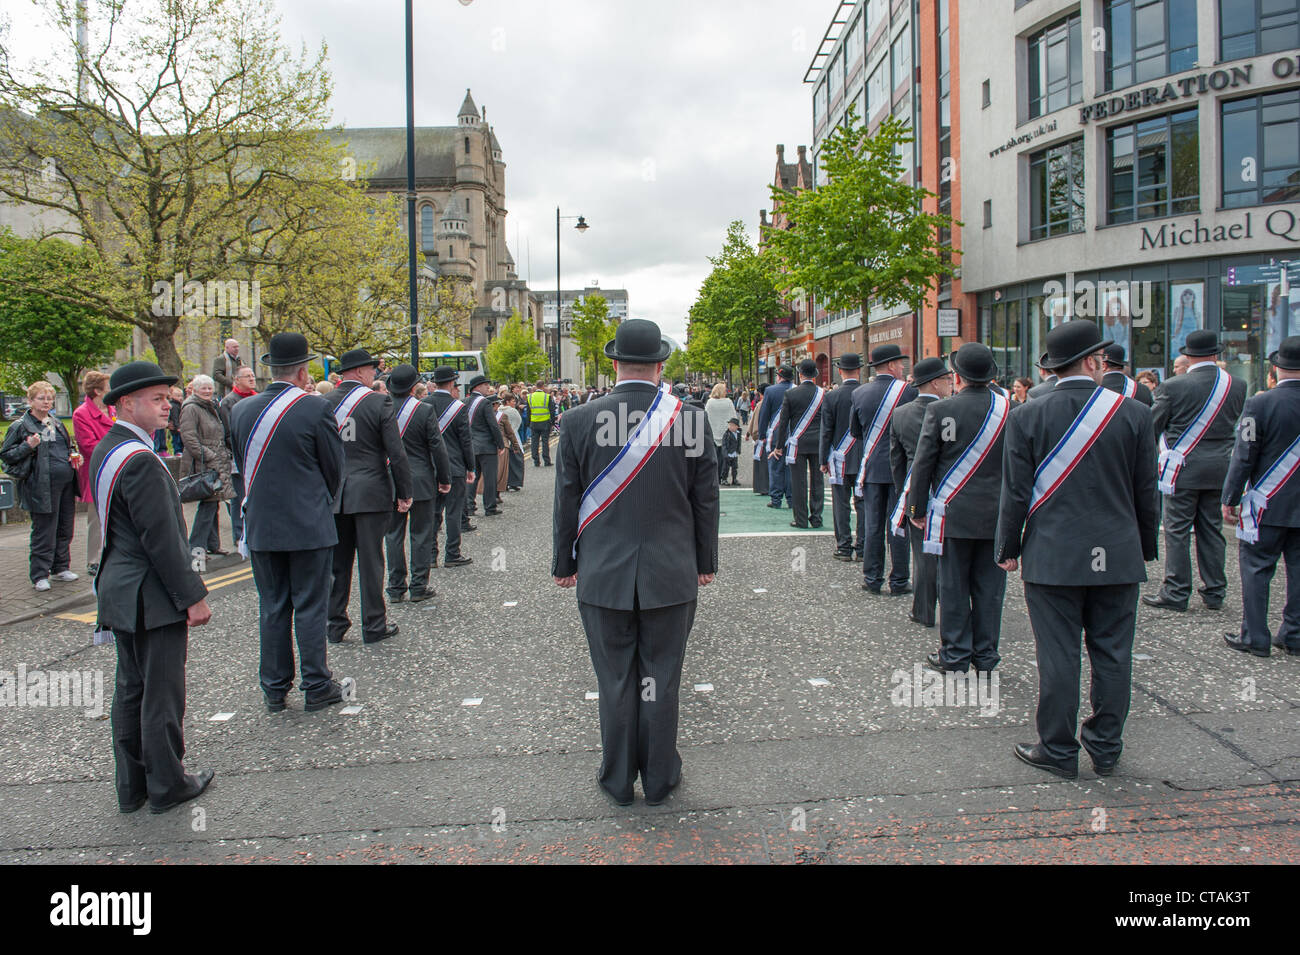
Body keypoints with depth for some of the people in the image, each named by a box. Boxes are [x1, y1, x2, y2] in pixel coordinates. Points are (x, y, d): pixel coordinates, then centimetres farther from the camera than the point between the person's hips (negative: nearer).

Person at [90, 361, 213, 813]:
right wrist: (193, 595, -17)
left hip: (120, 590, 10)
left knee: (130, 689, 17)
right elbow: (161, 538, -23)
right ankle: (166, 785, 16)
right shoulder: (140, 460, -22)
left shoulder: (105, 449, 10)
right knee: (162, 693, 3)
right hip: (152, 597, -10)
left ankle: (131, 786, 28)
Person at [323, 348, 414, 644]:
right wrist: (404, 493, -2)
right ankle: (374, 626, 12)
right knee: (371, 561, 4)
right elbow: (396, 453, -10)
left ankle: (335, 624, 19)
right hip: (371, 492, -4)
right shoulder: (378, 402, -9)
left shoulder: (324, 404, 3)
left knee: (336, 561, 12)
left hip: (333, 495, 4)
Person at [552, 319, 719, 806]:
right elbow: (706, 500, 0)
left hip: (603, 577, 0)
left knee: (615, 683, 13)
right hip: (672, 577, 0)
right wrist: (705, 562, 12)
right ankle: (660, 779, 28)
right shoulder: (692, 419, -7)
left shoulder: (580, 421, -8)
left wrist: (564, 564, 11)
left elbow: (567, 501, -1)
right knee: (660, 682, 13)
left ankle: (618, 780, 27)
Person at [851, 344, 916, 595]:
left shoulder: (859, 393, 1)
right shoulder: (908, 390, -8)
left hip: (871, 468, 3)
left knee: (873, 526, 8)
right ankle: (898, 581, 10)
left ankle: (872, 579, 12)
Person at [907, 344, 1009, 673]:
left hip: (953, 512, -2)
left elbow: (923, 464, -5)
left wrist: (917, 509, 4)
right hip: (997, 515, 3)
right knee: (989, 587, 10)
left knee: (954, 586, 6)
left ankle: (955, 655, 14)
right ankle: (986, 655, 20)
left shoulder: (940, 410, -8)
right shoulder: (1010, 409, 0)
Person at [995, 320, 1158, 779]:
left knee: (1058, 656, 4)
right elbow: (1146, 493, 6)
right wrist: (1144, 548, 17)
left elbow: (1015, 493, -4)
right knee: (1113, 654, 12)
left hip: (1052, 557, -2)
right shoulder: (1134, 414, -1)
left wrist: (1008, 549, 6)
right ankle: (1106, 748, 23)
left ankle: (1058, 750, 14)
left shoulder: (1026, 417, -6)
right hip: (1118, 557, 2)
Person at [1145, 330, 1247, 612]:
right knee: (1211, 530, 13)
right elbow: (1239, 424, 12)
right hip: (1221, 468, 5)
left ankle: (1176, 591, 3)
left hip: (1183, 467, -5)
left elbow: (1152, 425, -4)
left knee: (1177, 530, 1)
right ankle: (1214, 591, 19)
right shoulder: (1238, 385, 2)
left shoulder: (1173, 386, -11)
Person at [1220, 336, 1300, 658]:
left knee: (1256, 569, 4)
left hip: (1267, 503, -4)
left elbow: (1243, 457, -11)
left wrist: (1230, 499, -2)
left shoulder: (1259, 404, -13)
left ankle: (1255, 637, 9)